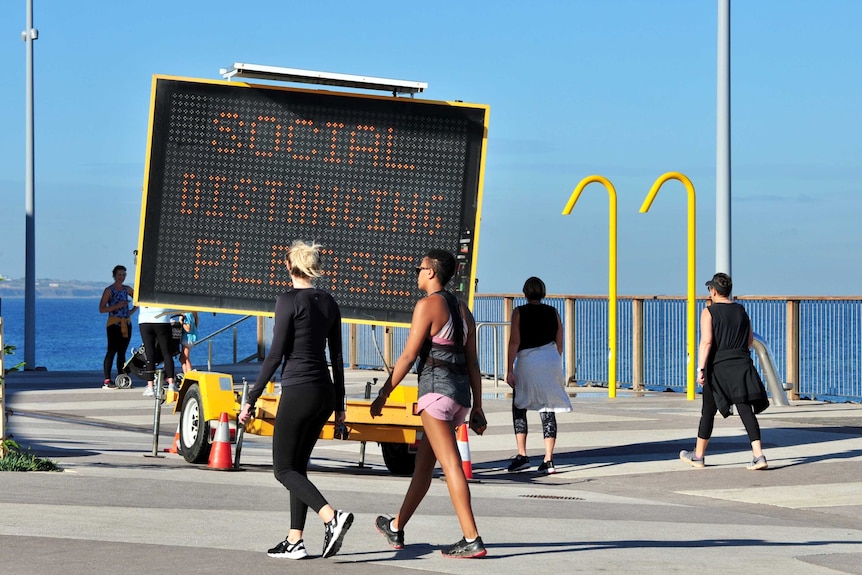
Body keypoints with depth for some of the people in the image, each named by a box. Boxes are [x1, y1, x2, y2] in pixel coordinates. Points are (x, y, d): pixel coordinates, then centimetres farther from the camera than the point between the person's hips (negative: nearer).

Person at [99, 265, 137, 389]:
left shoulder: (127, 289, 12)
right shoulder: (109, 290, -3)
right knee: (112, 351, -11)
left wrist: (132, 310, 9)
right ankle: (107, 380, -13)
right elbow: (102, 309, -9)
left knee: (122, 351, 8)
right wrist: (117, 306, -18)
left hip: (126, 324, 6)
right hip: (114, 323, -6)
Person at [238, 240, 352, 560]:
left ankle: (332, 517, -20)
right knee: (298, 465, 14)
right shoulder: (329, 303, 9)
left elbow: (275, 355, -12)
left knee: (283, 468, 0)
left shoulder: (289, 301, -10)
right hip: (325, 391, 7)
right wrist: (339, 405, 19)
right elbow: (337, 357, 13)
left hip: (298, 392, -7)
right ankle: (294, 541, 12)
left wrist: (251, 399, -8)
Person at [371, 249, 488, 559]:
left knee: (450, 465, -11)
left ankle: (472, 540, -17)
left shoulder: (427, 304, -7)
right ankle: (397, 528, 31)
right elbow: (473, 362, 14)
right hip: (461, 392, 9)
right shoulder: (462, 309, 16)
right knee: (424, 461, 19)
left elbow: (408, 355, -10)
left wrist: (383, 394, -3)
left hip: (436, 388, -9)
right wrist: (477, 407, 15)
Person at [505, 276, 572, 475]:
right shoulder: (553, 313, 9)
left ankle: (522, 456, 1)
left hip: (527, 361, -3)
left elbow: (514, 342, -7)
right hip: (551, 361, 3)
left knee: (519, 407, 10)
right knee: (548, 410, 3)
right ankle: (548, 460, -2)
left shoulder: (519, 312, -1)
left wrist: (509, 369, -7)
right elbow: (559, 344, 12)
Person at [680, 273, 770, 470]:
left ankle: (698, 456, 20)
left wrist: (701, 369, -14)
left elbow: (706, 341, -14)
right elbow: (750, 340, 14)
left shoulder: (709, 312, -4)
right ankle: (758, 455, -16)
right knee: (746, 409, -3)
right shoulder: (741, 311, 11)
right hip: (742, 365, 4)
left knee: (709, 411, 9)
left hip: (719, 366, -4)